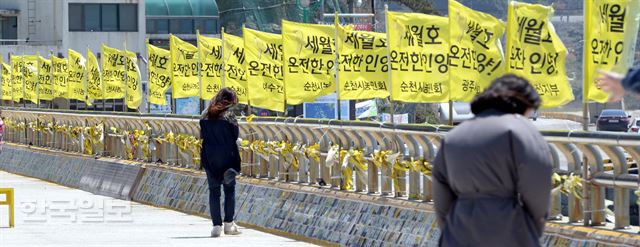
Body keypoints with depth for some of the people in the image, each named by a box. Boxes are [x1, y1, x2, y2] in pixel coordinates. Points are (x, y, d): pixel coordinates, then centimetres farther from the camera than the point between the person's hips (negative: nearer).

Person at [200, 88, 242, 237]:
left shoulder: (206, 117, 2)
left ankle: (216, 225, 1)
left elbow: (202, 135, 6)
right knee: (229, 189, 9)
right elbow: (235, 135, -6)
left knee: (214, 191, 6)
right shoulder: (229, 116, -9)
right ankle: (228, 224, 7)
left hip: (209, 158, 3)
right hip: (227, 158, -3)